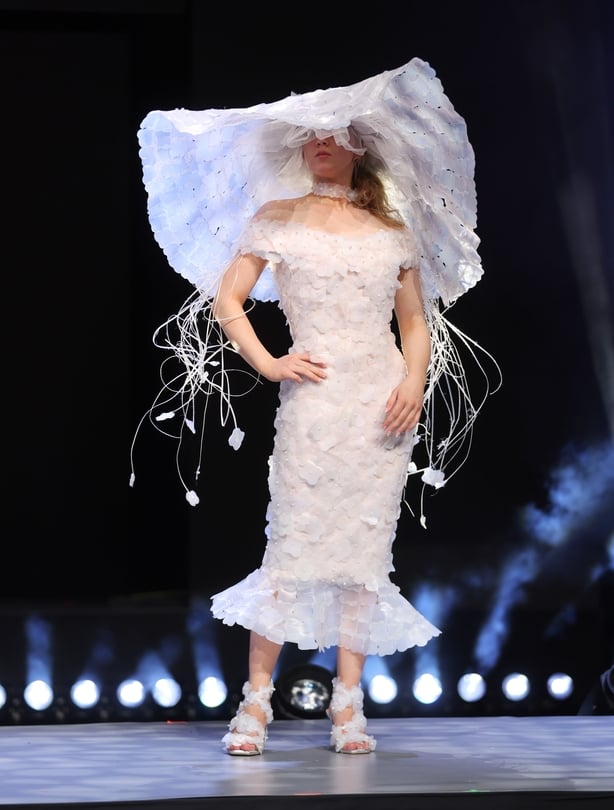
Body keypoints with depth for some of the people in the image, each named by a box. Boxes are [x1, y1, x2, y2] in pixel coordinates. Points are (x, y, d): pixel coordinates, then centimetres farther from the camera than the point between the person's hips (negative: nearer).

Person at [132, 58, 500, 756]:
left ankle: (347, 705, 5)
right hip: (313, 397, -3)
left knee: (366, 547, 1)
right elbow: (226, 298, 6)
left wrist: (415, 380, -2)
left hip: (384, 402, 3)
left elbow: (417, 321, 15)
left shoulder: (393, 228, 14)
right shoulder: (278, 218, 8)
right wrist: (267, 363, -5)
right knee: (294, 546, -8)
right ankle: (256, 701, -3)